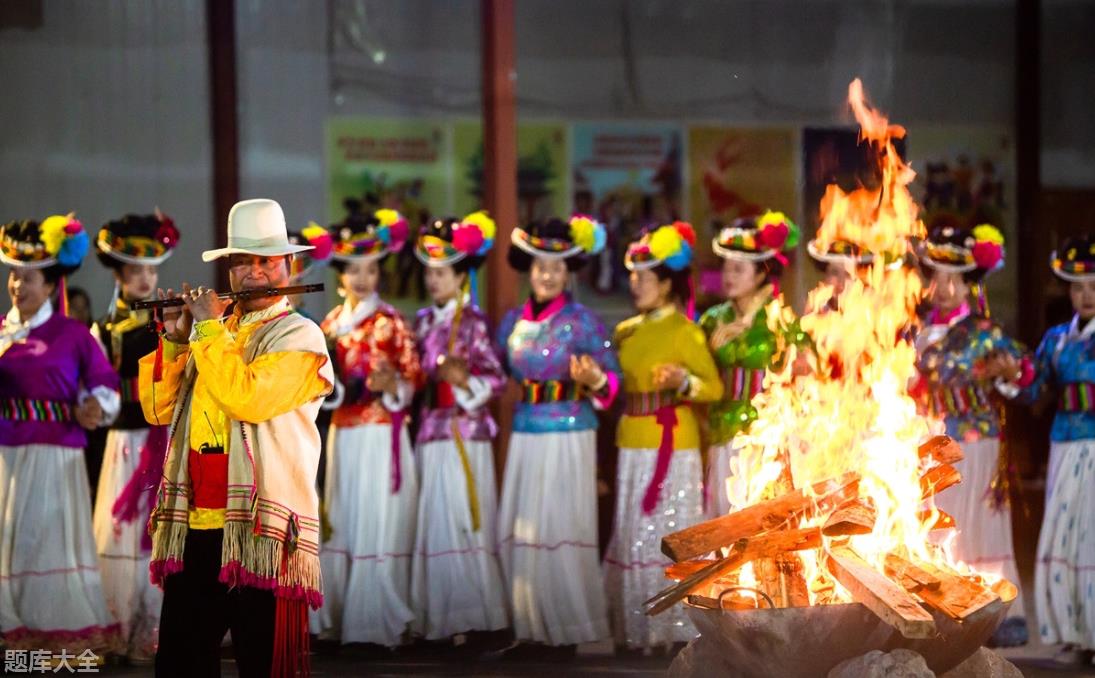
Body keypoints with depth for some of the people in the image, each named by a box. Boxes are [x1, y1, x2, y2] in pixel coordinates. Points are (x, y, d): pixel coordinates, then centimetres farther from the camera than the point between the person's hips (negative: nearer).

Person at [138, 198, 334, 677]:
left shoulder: (298, 335, -2)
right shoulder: (210, 332, 18)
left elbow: (248, 398, -19)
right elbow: (158, 410, 14)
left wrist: (210, 330, -9)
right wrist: (174, 341, 2)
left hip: (261, 528, -6)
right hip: (193, 528, 6)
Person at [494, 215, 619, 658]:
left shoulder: (581, 321, -4)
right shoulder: (513, 322, 11)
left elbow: (612, 378, -5)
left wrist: (594, 381, -26)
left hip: (568, 436, -5)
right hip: (524, 436, 5)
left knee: (560, 532, -5)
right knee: (518, 533, 3)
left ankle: (566, 631, 2)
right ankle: (532, 630, 9)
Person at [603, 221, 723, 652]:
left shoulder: (685, 332, -6)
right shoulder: (625, 332, 12)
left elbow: (715, 388, -10)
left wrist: (683, 382, -27)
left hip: (673, 447, -6)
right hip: (632, 447, 6)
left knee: (670, 534, -4)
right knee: (631, 536, 7)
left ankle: (676, 628, 1)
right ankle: (636, 629, 13)